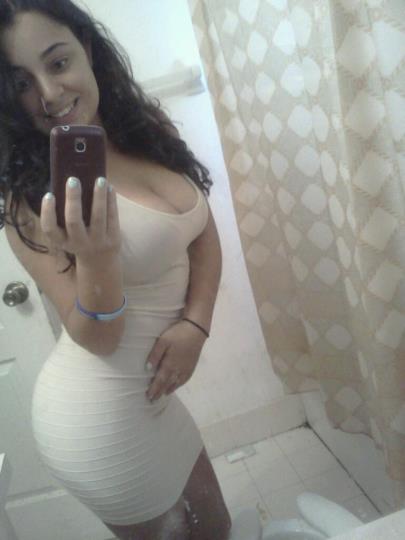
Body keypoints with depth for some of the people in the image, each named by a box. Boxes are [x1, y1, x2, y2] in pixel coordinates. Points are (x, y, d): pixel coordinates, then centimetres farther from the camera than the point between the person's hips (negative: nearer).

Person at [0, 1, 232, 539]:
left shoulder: (151, 131, -2)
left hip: (147, 394, 6)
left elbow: (205, 236, 3)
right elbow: (97, 339, -18)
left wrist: (195, 323, -12)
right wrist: (95, 259, -37)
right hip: (101, 416, -6)